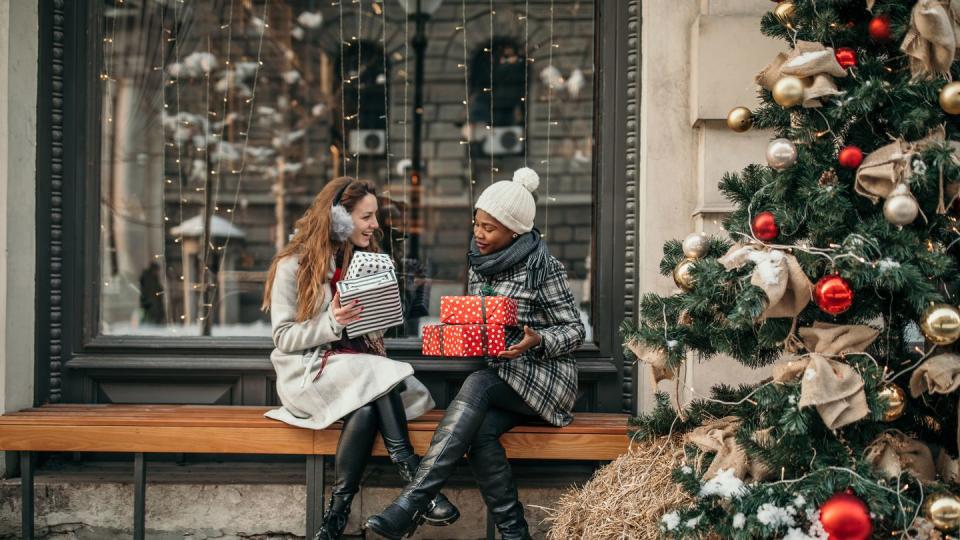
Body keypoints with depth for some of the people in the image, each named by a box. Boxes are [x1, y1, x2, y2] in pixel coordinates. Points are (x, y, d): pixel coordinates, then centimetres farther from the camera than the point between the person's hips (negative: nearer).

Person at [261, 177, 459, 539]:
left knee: (366, 409, -31)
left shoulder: (366, 261, 14)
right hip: (309, 371, -5)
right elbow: (284, 337, -9)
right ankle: (415, 479, -30)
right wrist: (332, 323, -24)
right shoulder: (293, 265, -5)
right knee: (378, 377, -32)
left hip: (359, 366, 5)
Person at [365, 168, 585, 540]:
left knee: (477, 385, -34)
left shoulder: (541, 268, -8)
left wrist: (537, 341, -26)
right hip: (500, 378, 5)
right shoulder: (480, 265, 11)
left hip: (544, 374, -5)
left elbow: (574, 331, -5)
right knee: (479, 432, -30)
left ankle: (410, 506, -39)